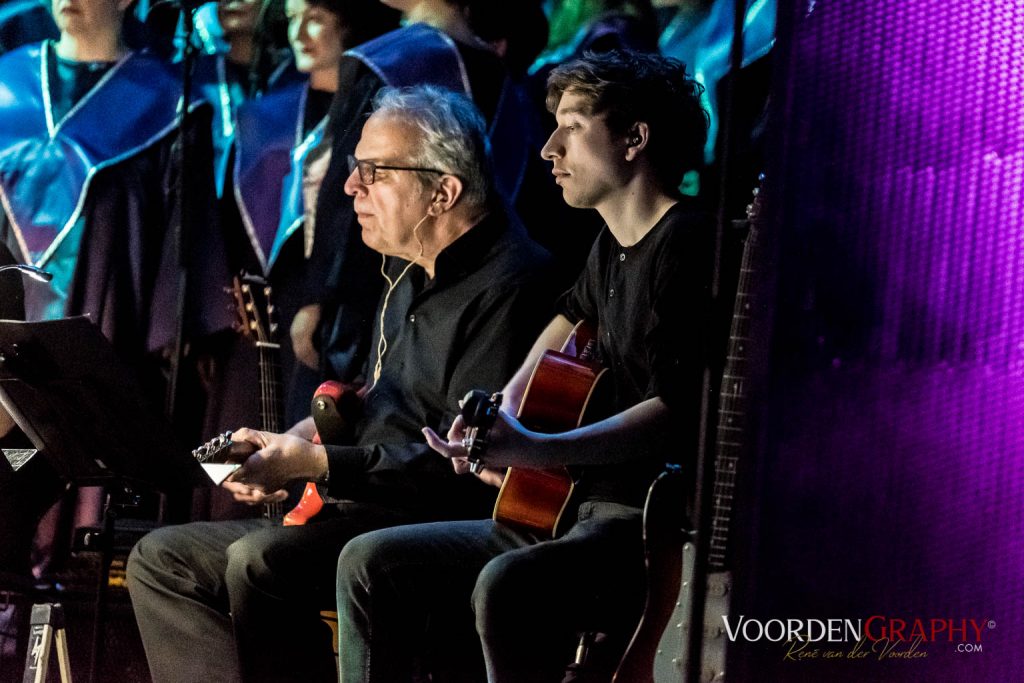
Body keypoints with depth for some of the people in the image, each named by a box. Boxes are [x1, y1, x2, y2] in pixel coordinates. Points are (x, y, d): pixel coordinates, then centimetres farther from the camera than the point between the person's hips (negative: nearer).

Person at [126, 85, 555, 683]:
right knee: (161, 560, 4)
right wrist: (286, 457, 7)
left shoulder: (508, 284, -15)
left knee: (260, 562, -32)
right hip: (364, 512, 11)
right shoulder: (410, 274, 18)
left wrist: (318, 464, -19)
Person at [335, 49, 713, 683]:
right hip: (577, 513, 10)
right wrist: (505, 410, 26)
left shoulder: (685, 241, -12)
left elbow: (679, 411, -24)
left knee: (509, 587, -38)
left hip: (657, 526, -10)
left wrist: (538, 452, -32)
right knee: (371, 563, 6)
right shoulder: (613, 248, 17)